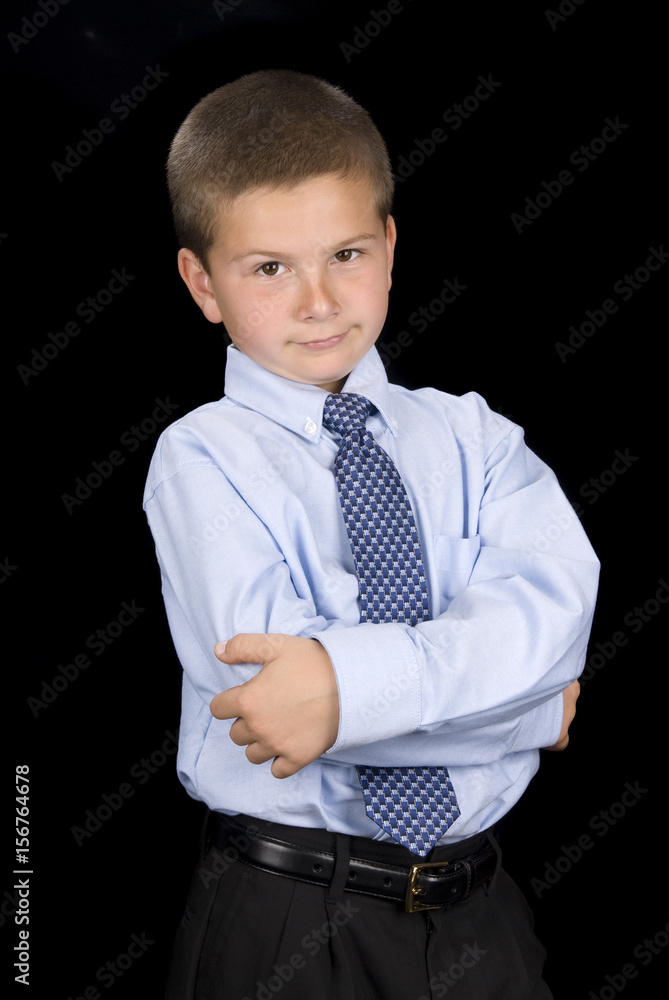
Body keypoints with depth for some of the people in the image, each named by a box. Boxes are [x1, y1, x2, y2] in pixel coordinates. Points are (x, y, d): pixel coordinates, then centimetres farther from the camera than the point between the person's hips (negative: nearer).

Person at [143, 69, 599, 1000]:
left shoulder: (468, 436, 3)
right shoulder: (201, 457, -7)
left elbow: (552, 604, -14)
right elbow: (264, 664, -20)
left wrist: (351, 681, -29)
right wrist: (532, 698, -16)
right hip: (280, 921, -3)